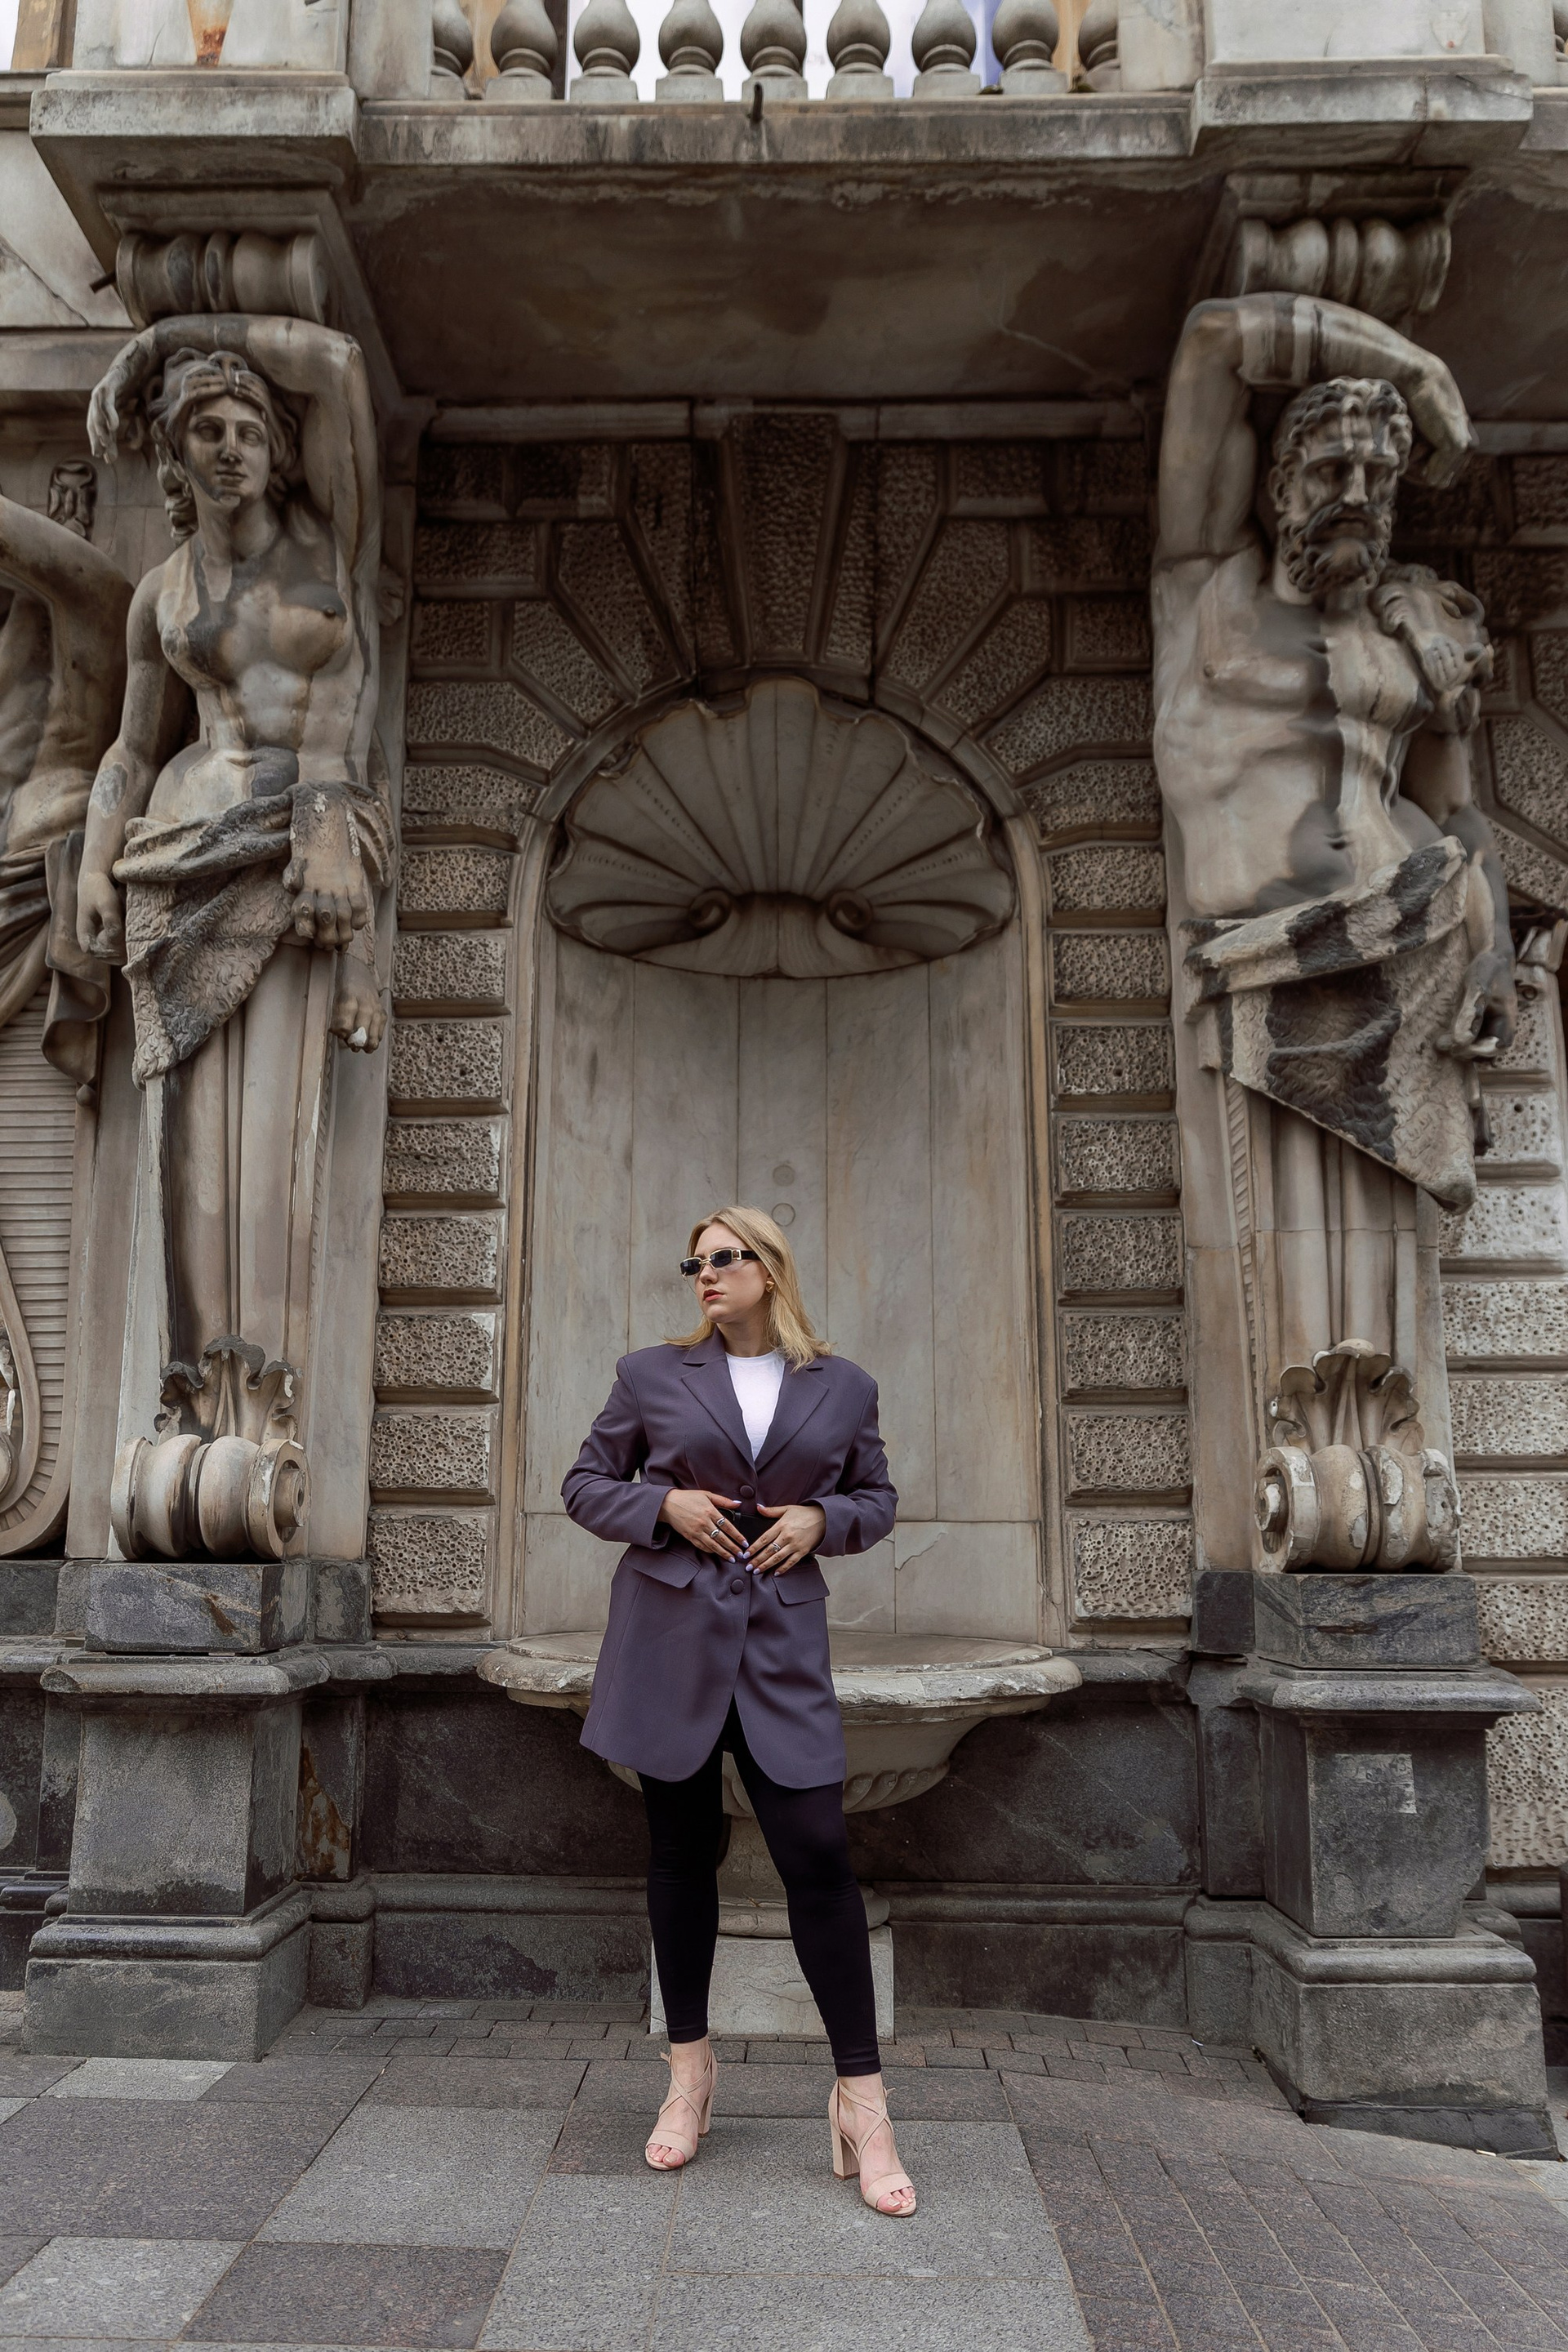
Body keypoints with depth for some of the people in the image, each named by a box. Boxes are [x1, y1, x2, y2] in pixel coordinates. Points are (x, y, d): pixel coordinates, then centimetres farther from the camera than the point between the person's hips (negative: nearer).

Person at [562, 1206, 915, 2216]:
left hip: (782, 1644, 0)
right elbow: (586, 1484, 9)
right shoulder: (651, 1373, 4)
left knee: (818, 1855, -5)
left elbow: (877, 1498, 15)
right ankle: (690, 2068, 27)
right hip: (670, 1636, 1)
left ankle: (861, 2101, 6)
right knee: (682, 1852, 10)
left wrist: (823, 1518, -6)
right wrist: (665, 1503, -9)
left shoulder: (843, 1385, 6)